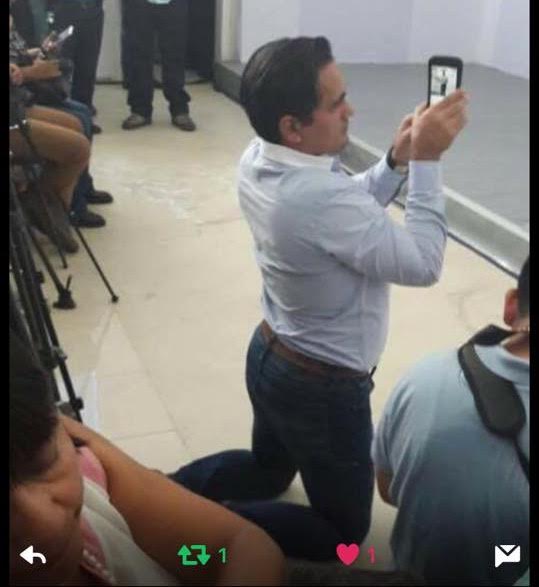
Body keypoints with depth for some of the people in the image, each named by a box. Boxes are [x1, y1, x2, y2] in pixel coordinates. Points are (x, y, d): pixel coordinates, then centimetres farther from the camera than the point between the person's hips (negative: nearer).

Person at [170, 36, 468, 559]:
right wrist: (425, 162, -21)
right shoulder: (320, 197, -36)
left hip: (269, 355, 8)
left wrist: (395, 161, -7)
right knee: (343, 533, 15)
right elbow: (422, 264, -25)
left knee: (268, 470, 34)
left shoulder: (258, 159, -8)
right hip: (322, 387, -8)